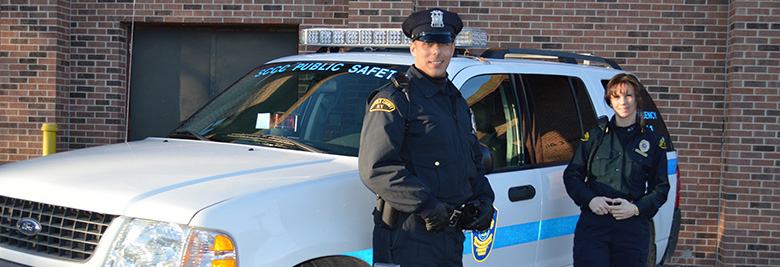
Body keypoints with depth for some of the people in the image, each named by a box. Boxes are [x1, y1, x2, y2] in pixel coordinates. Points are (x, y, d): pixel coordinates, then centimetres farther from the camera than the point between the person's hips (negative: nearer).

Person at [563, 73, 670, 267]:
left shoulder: (653, 142, 9)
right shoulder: (594, 137, 10)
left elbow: (661, 188, 9)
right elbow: (572, 175, 11)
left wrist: (637, 208, -9)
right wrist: (589, 199, -7)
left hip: (633, 228, 0)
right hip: (592, 226, 0)